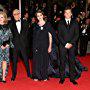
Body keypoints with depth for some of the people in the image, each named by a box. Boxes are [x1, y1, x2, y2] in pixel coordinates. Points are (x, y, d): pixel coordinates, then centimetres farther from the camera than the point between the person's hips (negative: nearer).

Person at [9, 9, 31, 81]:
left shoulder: (25, 23, 5)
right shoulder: (11, 24, 2)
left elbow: (26, 33, 6)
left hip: (23, 44, 1)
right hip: (15, 45, -1)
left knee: (26, 59, 10)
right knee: (14, 61, 5)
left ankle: (28, 73, 24)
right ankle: (14, 75, 15)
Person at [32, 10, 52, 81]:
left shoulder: (47, 24, 1)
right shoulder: (35, 25, 7)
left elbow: (50, 36, -1)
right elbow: (34, 36, 7)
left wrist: (50, 46, -7)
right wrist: (34, 46, -3)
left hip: (45, 45, -2)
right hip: (36, 45, 2)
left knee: (44, 60, 4)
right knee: (37, 61, 3)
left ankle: (45, 77, 15)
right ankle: (36, 76, 14)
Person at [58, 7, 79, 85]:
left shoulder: (75, 23, 9)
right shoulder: (61, 23, 8)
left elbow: (77, 34, 3)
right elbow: (59, 35, 2)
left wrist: (71, 43, -10)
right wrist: (65, 44, -9)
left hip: (72, 45, 1)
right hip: (63, 45, 0)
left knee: (72, 61, 1)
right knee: (62, 62, 1)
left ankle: (72, 78, 8)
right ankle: (62, 78, 8)